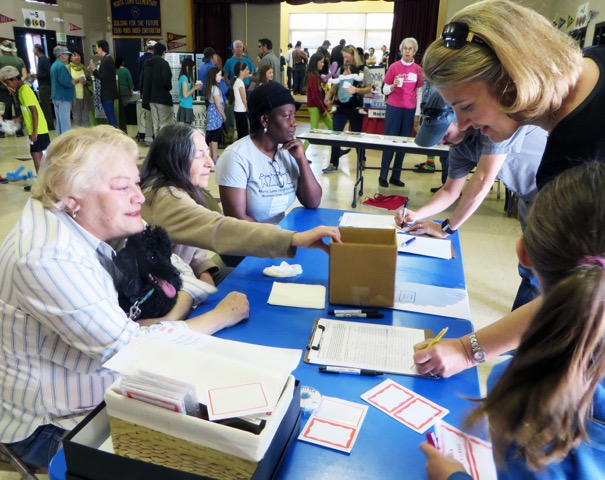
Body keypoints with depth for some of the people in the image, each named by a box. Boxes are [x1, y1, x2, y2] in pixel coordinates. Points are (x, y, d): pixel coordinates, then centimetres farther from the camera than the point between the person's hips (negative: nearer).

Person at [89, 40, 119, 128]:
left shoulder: (106, 60, -16)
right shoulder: (108, 59, 13)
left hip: (107, 94, -10)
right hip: (109, 93, 10)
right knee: (110, 115, 14)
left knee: (110, 116, -7)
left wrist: (94, 69, -11)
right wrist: (96, 69, 10)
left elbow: (103, 78, -21)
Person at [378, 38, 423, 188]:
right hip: (394, 108, -3)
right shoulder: (394, 67, -1)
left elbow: (419, 93, 9)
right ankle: (383, 176, 3)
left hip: (410, 110, 3)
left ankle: (396, 177, 13)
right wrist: (393, 86, -20)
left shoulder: (418, 69, 6)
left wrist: (417, 113, 5)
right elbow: (385, 90, 1)